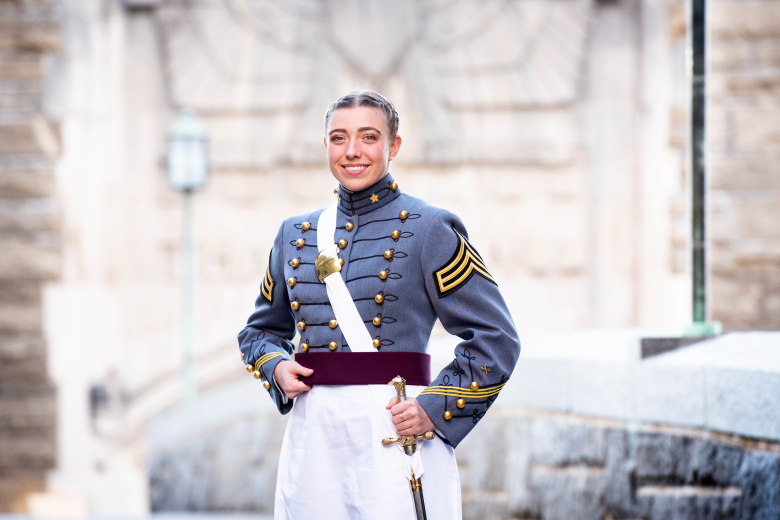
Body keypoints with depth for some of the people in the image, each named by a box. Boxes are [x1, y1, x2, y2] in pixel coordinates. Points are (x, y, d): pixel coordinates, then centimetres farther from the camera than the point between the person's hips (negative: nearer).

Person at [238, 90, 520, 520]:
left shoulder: (429, 230, -1)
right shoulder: (295, 235, 13)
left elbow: (496, 340, -3)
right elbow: (261, 330, 26)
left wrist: (435, 408, -11)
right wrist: (276, 367, 4)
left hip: (394, 432, -4)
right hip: (313, 434, 4)